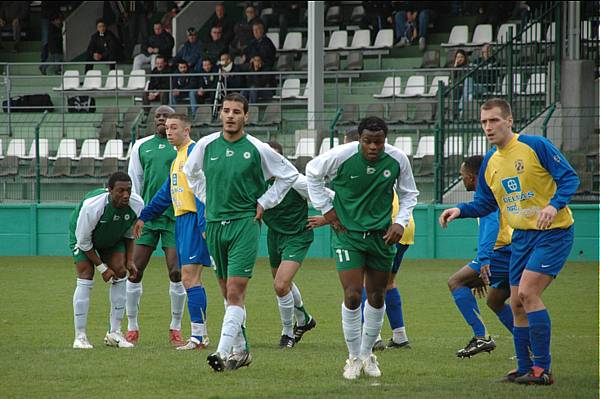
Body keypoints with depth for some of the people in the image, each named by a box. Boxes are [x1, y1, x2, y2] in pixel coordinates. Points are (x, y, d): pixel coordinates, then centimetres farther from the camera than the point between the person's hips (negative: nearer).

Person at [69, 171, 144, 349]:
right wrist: (102, 267, -21)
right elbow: (83, 241, -26)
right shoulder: (92, 206, -40)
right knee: (85, 277, -18)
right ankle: (80, 337, -13)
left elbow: (129, 233, -2)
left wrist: (130, 260, -9)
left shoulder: (137, 204, -25)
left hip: (113, 238, 5)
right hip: (83, 236, -5)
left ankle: (114, 333, 0)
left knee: (120, 274, -9)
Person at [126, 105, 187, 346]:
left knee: (176, 273, -5)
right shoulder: (141, 146, 12)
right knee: (134, 271, -2)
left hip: (175, 217, -2)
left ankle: (176, 328, 8)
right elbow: (134, 183, 16)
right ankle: (132, 327, 9)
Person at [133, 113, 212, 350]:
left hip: (193, 220, -10)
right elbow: (165, 194, 28)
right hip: (181, 221, 10)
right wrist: (143, 217, 29)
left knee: (189, 277, -12)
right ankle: (200, 336, 10)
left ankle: (199, 335, -12)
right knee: (189, 278, 8)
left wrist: (204, 224, -24)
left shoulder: (194, 152, -9)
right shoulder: (177, 158, 20)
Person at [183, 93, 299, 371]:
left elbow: (289, 174, 8)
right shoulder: (206, 145, 3)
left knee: (235, 291, -13)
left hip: (245, 223, -4)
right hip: (214, 224, 4)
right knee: (227, 293, 10)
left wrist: (263, 203, 4)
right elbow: (190, 171, 24)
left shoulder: (257, 149, -5)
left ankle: (224, 353, -20)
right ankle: (240, 351, 21)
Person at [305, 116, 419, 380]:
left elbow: (409, 193, 10)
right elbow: (312, 172, 3)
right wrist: (325, 208, 1)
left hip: (381, 236, 3)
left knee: (377, 298, 10)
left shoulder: (398, 160, -8)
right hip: (347, 233, -3)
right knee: (353, 296, -12)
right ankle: (354, 358, 5)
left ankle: (367, 353, 29)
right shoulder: (341, 156, -16)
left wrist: (401, 222, -4)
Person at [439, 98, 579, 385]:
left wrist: (554, 205, -30)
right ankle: (525, 369, 17)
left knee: (527, 292, -18)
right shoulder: (490, 162, 8)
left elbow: (569, 178, -14)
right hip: (522, 236, 8)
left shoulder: (536, 146, -13)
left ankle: (542, 369, -12)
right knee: (517, 304, 6)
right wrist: (460, 210, -2)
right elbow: (485, 203, 17)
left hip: (553, 232, -7)